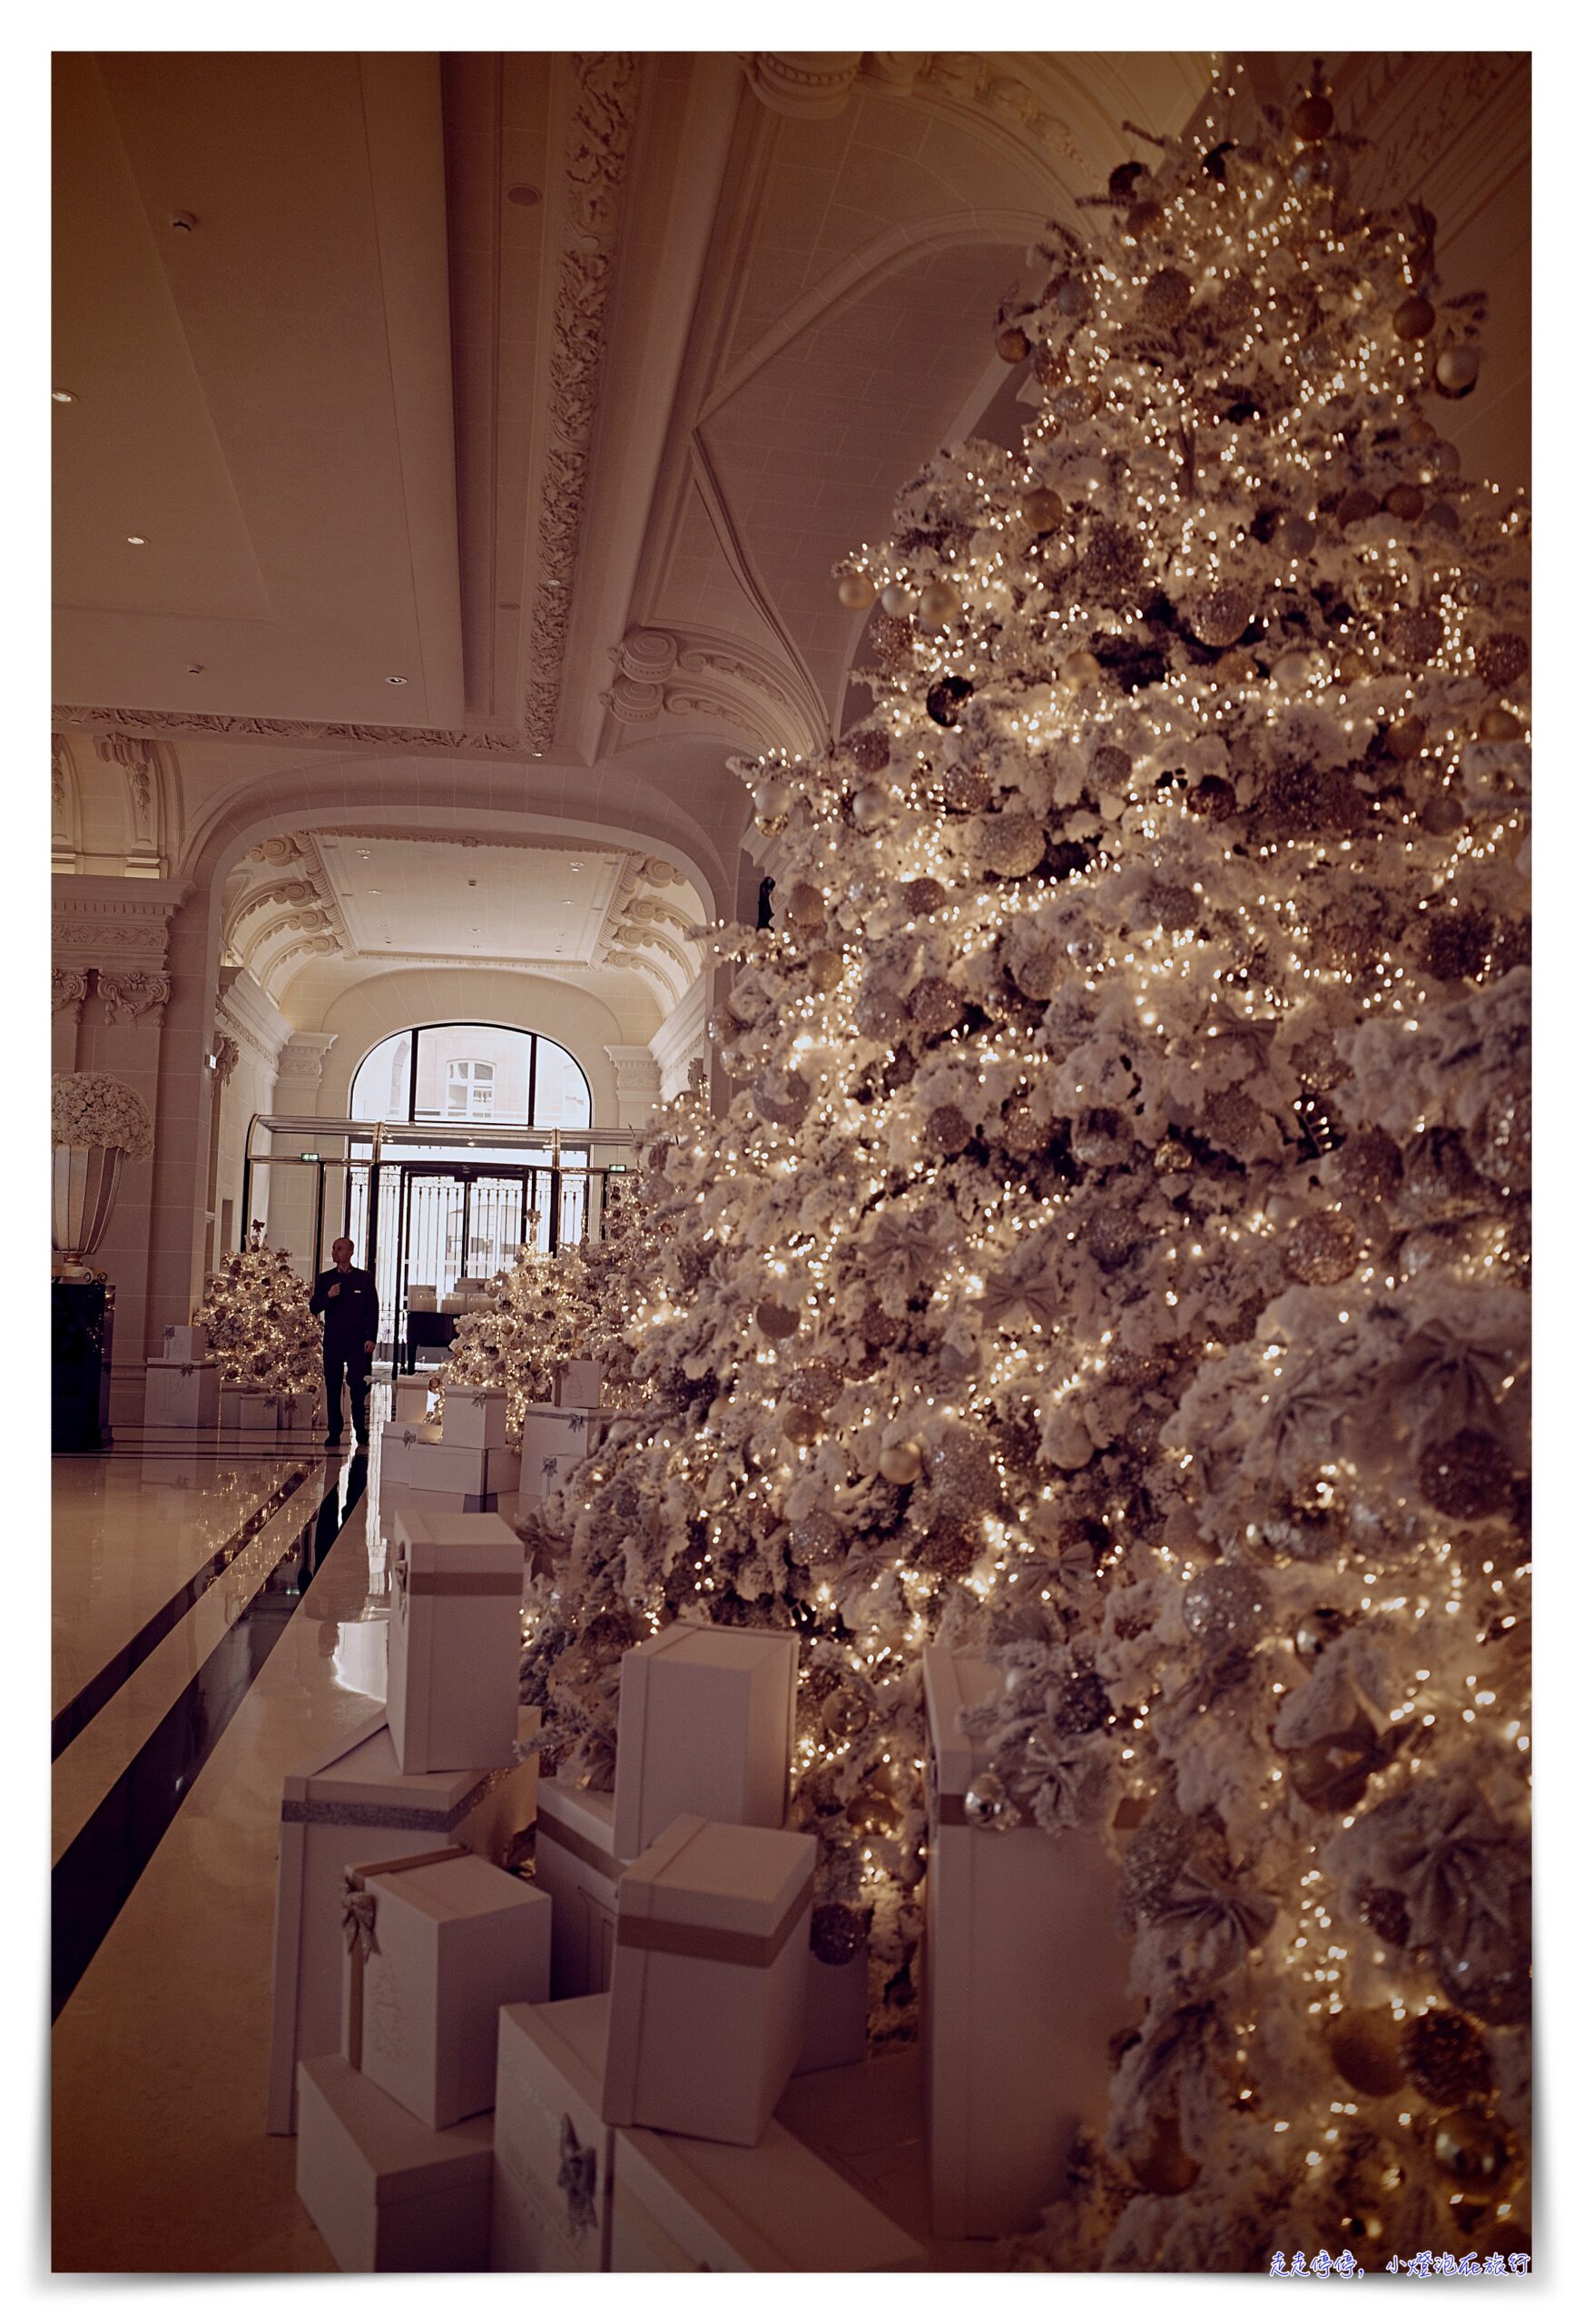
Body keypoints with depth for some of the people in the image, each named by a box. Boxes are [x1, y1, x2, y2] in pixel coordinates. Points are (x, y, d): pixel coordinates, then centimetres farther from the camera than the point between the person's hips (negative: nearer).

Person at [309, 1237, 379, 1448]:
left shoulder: (364, 1278, 5)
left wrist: (371, 1338, -6)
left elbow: (373, 1309, 3)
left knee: (357, 1387, -7)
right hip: (333, 1341, 3)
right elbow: (314, 1308, 8)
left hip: (357, 1341, -2)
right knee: (332, 1388, 3)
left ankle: (360, 1429, 6)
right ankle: (334, 1432, 9)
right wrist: (328, 1296, -12)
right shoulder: (325, 1278, 12)